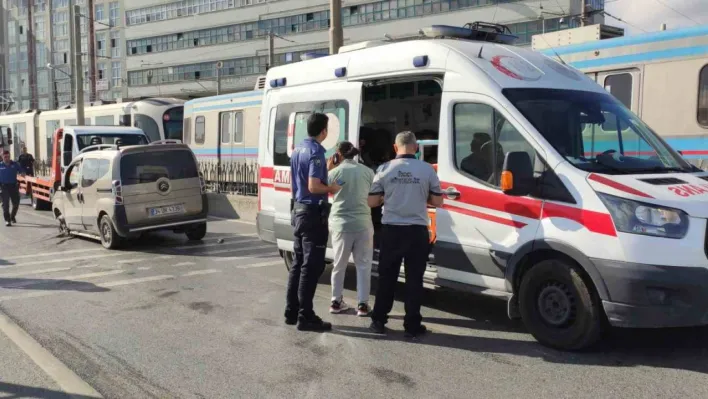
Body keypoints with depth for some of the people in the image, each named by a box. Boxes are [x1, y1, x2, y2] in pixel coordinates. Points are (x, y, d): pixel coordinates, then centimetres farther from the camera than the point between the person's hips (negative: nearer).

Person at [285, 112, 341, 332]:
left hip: (298, 209, 9)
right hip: (313, 213, -9)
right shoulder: (316, 152, -17)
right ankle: (305, 317, -1)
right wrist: (331, 188, -7)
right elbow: (313, 186, -25)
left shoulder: (298, 149, 11)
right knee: (311, 266, -4)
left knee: (298, 263, 15)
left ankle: (292, 311, 21)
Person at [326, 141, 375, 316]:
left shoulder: (335, 172, -5)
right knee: (363, 265, 8)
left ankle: (336, 302, 20)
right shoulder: (368, 171, 4)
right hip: (363, 223, 1)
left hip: (340, 224, -1)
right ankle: (363, 304, 7)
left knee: (339, 265, 13)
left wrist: (328, 170, 11)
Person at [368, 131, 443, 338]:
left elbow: (372, 201, -1)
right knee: (414, 278, 6)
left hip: (391, 230, 1)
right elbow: (437, 201, 1)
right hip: (417, 231, -1)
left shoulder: (385, 169, -3)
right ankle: (412, 325, 9)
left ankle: (378, 321, 17)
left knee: (386, 277, 12)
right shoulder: (427, 169, -4)